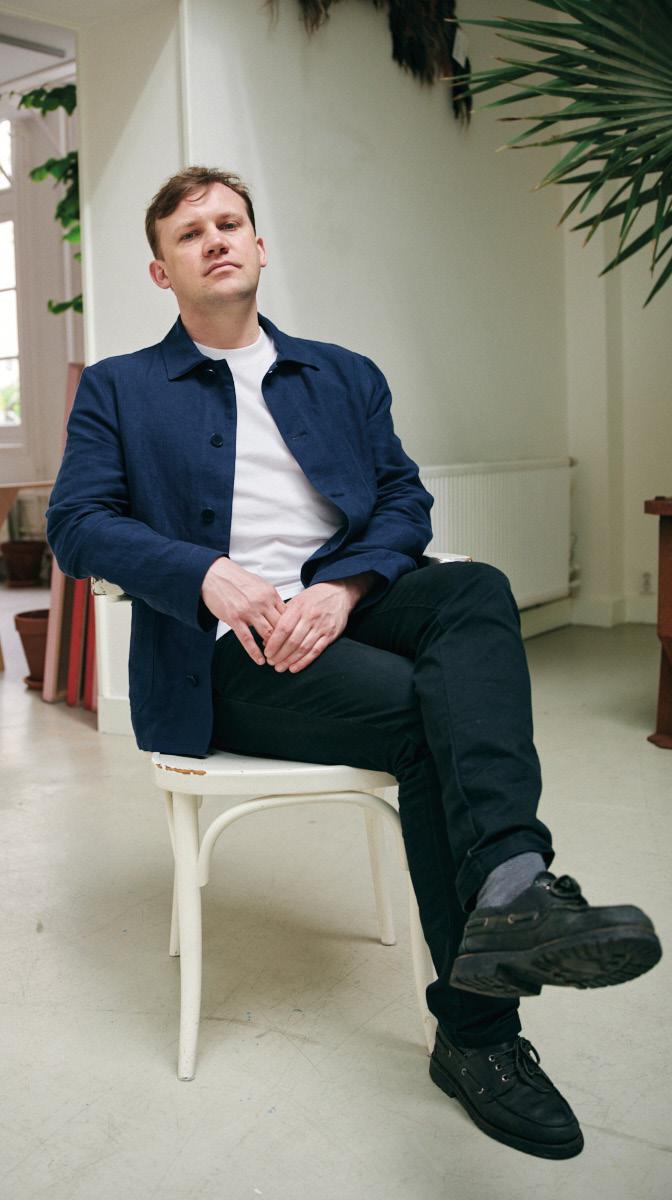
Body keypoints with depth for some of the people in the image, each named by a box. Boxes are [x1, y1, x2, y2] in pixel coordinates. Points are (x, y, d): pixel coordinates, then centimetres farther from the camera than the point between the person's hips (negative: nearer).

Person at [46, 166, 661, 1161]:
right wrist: (208, 575, -17)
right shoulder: (120, 389, 14)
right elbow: (76, 525, 1)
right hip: (226, 652, -3)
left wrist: (344, 586, -12)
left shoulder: (346, 375, 22)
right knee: (429, 714, -27)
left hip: (344, 610, 4)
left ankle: (508, 888, -46)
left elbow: (404, 500, 10)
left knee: (477, 591, -29)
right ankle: (479, 1032, -24)